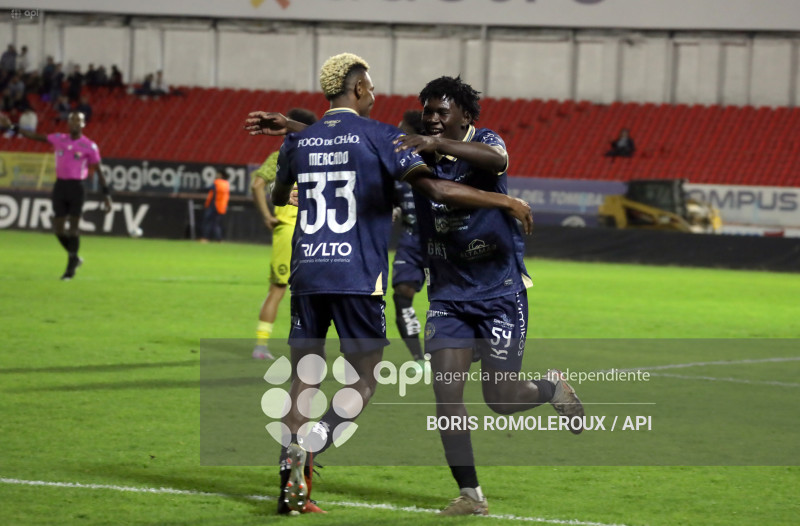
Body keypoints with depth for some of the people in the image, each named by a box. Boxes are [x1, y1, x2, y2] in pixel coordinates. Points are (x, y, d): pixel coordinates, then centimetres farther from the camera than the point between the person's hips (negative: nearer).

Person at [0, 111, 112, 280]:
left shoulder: (89, 146, -3)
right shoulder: (59, 139, 8)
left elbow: (98, 172, 0)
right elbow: (35, 137, 15)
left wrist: (106, 195, -3)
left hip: (76, 186, -4)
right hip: (60, 185, 4)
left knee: (73, 228, -5)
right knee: (58, 228, 2)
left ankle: (71, 267, 7)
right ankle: (74, 257, 25)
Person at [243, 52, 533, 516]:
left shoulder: (299, 140, 10)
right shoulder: (378, 136, -4)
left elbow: (278, 198, 30)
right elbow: (436, 189, -14)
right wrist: (506, 202, -6)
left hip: (307, 275, 4)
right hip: (358, 279, -4)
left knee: (304, 381, 10)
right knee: (364, 382, 5)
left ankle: (292, 488, 5)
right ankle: (306, 447, -19)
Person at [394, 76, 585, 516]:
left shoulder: (483, 143, -11)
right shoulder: (416, 155, 1)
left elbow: (498, 160, -36)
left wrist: (439, 144, -50)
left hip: (500, 290, -4)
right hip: (448, 294, 4)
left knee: (501, 398, -1)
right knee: (446, 392, -9)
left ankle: (552, 387, 34)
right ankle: (470, 495, 1)